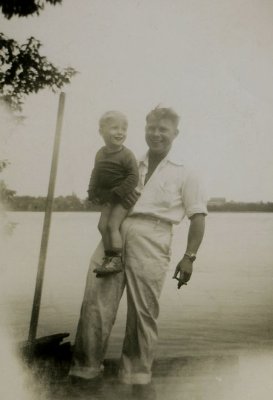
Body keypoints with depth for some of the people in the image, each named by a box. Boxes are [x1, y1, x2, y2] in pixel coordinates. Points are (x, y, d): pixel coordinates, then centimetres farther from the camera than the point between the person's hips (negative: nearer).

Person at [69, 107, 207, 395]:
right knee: (95, 301, -3)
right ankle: (85, 369, 7)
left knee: (143, 311, -4)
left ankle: (136, 377, 9)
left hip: (150, 240, -4)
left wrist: (189, 257, -2)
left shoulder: (184, 174, 14)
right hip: (114, 233, 4)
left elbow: (198, 217, 9)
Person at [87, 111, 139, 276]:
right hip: (107, 196, 7)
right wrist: (93, 193, 4)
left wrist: (117, 193, -22)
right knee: (102, 225, 0)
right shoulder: (100, 154, 7)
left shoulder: (126, 154, -15)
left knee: (112, 224, -16)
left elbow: (133, 177, -20)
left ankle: (117, 260, -10)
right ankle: (109, 257, 11)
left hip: (124, 196, -7)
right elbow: (96, 173, 16)